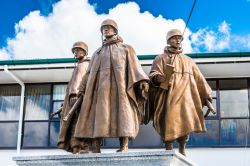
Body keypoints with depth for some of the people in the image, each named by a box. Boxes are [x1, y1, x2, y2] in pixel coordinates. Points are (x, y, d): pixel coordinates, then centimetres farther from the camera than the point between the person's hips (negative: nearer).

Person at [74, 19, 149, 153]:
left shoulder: (126, 49, 20)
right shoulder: (97, 53, 29)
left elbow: (135, 67, 6)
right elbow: (90, 72, 23)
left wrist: (142, 81, -11)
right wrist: (82, 89, 11)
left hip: (120, 84, -3)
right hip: (101, 86, 3)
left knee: (123, 114, -16)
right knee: (98, 114, -10)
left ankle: (124, 147, -22)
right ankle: (96, 148, -15)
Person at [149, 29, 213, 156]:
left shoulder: (188, 60, 23)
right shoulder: (161, 59, 11)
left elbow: (199, 79, 21)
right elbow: (153, 75, -4)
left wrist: (207, 95, 13)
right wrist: (158, 77, -27)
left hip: (185, 97, 3)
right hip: (168, 97, -3)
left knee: (185, 124, -5)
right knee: (169, 123, -10)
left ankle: (182, 151, 4)